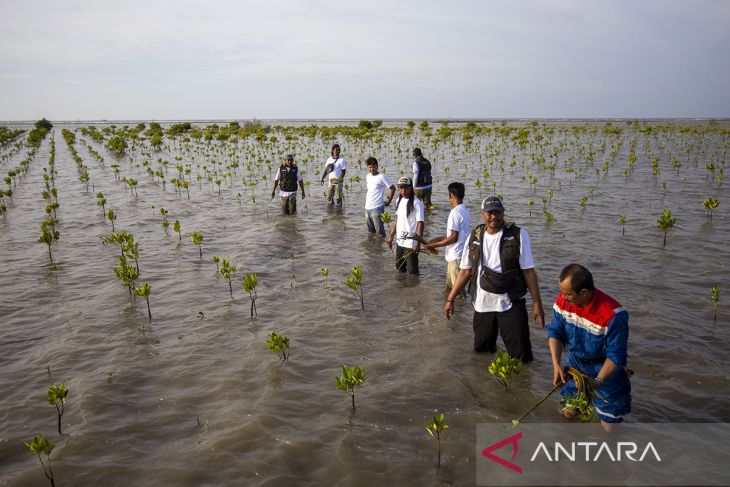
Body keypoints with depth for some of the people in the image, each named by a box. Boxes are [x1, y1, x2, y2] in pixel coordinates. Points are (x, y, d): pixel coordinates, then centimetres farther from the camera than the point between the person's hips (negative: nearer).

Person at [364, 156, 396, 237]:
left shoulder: (382, 177, -12)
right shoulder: (367, 176, 9)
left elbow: (393, 188, -8)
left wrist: (388, 201, -6)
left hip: (377, 207, -7)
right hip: (367, 207, 7)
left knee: (380, 232, -3)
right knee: (371, 231, 17)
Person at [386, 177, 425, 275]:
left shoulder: (416, 203, -16)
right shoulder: (399, 201, 6)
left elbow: (420, 224, -17)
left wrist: (418, 243, -21)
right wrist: (391, 236, 15)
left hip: (411, 243, -7)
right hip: (400, 241, 8)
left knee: (412, 270, -1)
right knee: (399, 266, 19)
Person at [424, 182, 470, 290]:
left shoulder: (455, 213, -18)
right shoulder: (464, 210, 11)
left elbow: (453, 237, -20)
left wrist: (434, 245, -11)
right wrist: (436, 239, 13)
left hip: (456, 257, -10)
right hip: (454, 256, 10)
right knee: (449, 288, 20)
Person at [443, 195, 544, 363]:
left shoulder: (518, 235, -7)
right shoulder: (474, 237, 3)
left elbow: (528, 271, -7)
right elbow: (465, 271, 6)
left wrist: (537, 303, -8)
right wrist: (450, 299, 4)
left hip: (511, 304, -3)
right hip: (482, 304, 3)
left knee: (521, 356, 2)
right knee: (481, 351, 16)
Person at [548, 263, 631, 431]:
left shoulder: (612, 315, -33)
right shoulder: (563, 300, -20)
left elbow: (615, 355, -25)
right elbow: (555, 331, -10)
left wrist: (598, 381, -35)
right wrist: (556, 364, -22)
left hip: (604, 366, -4)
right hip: (576, 360, 4)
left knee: (609, 421, 4)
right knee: (568, 413, 18)